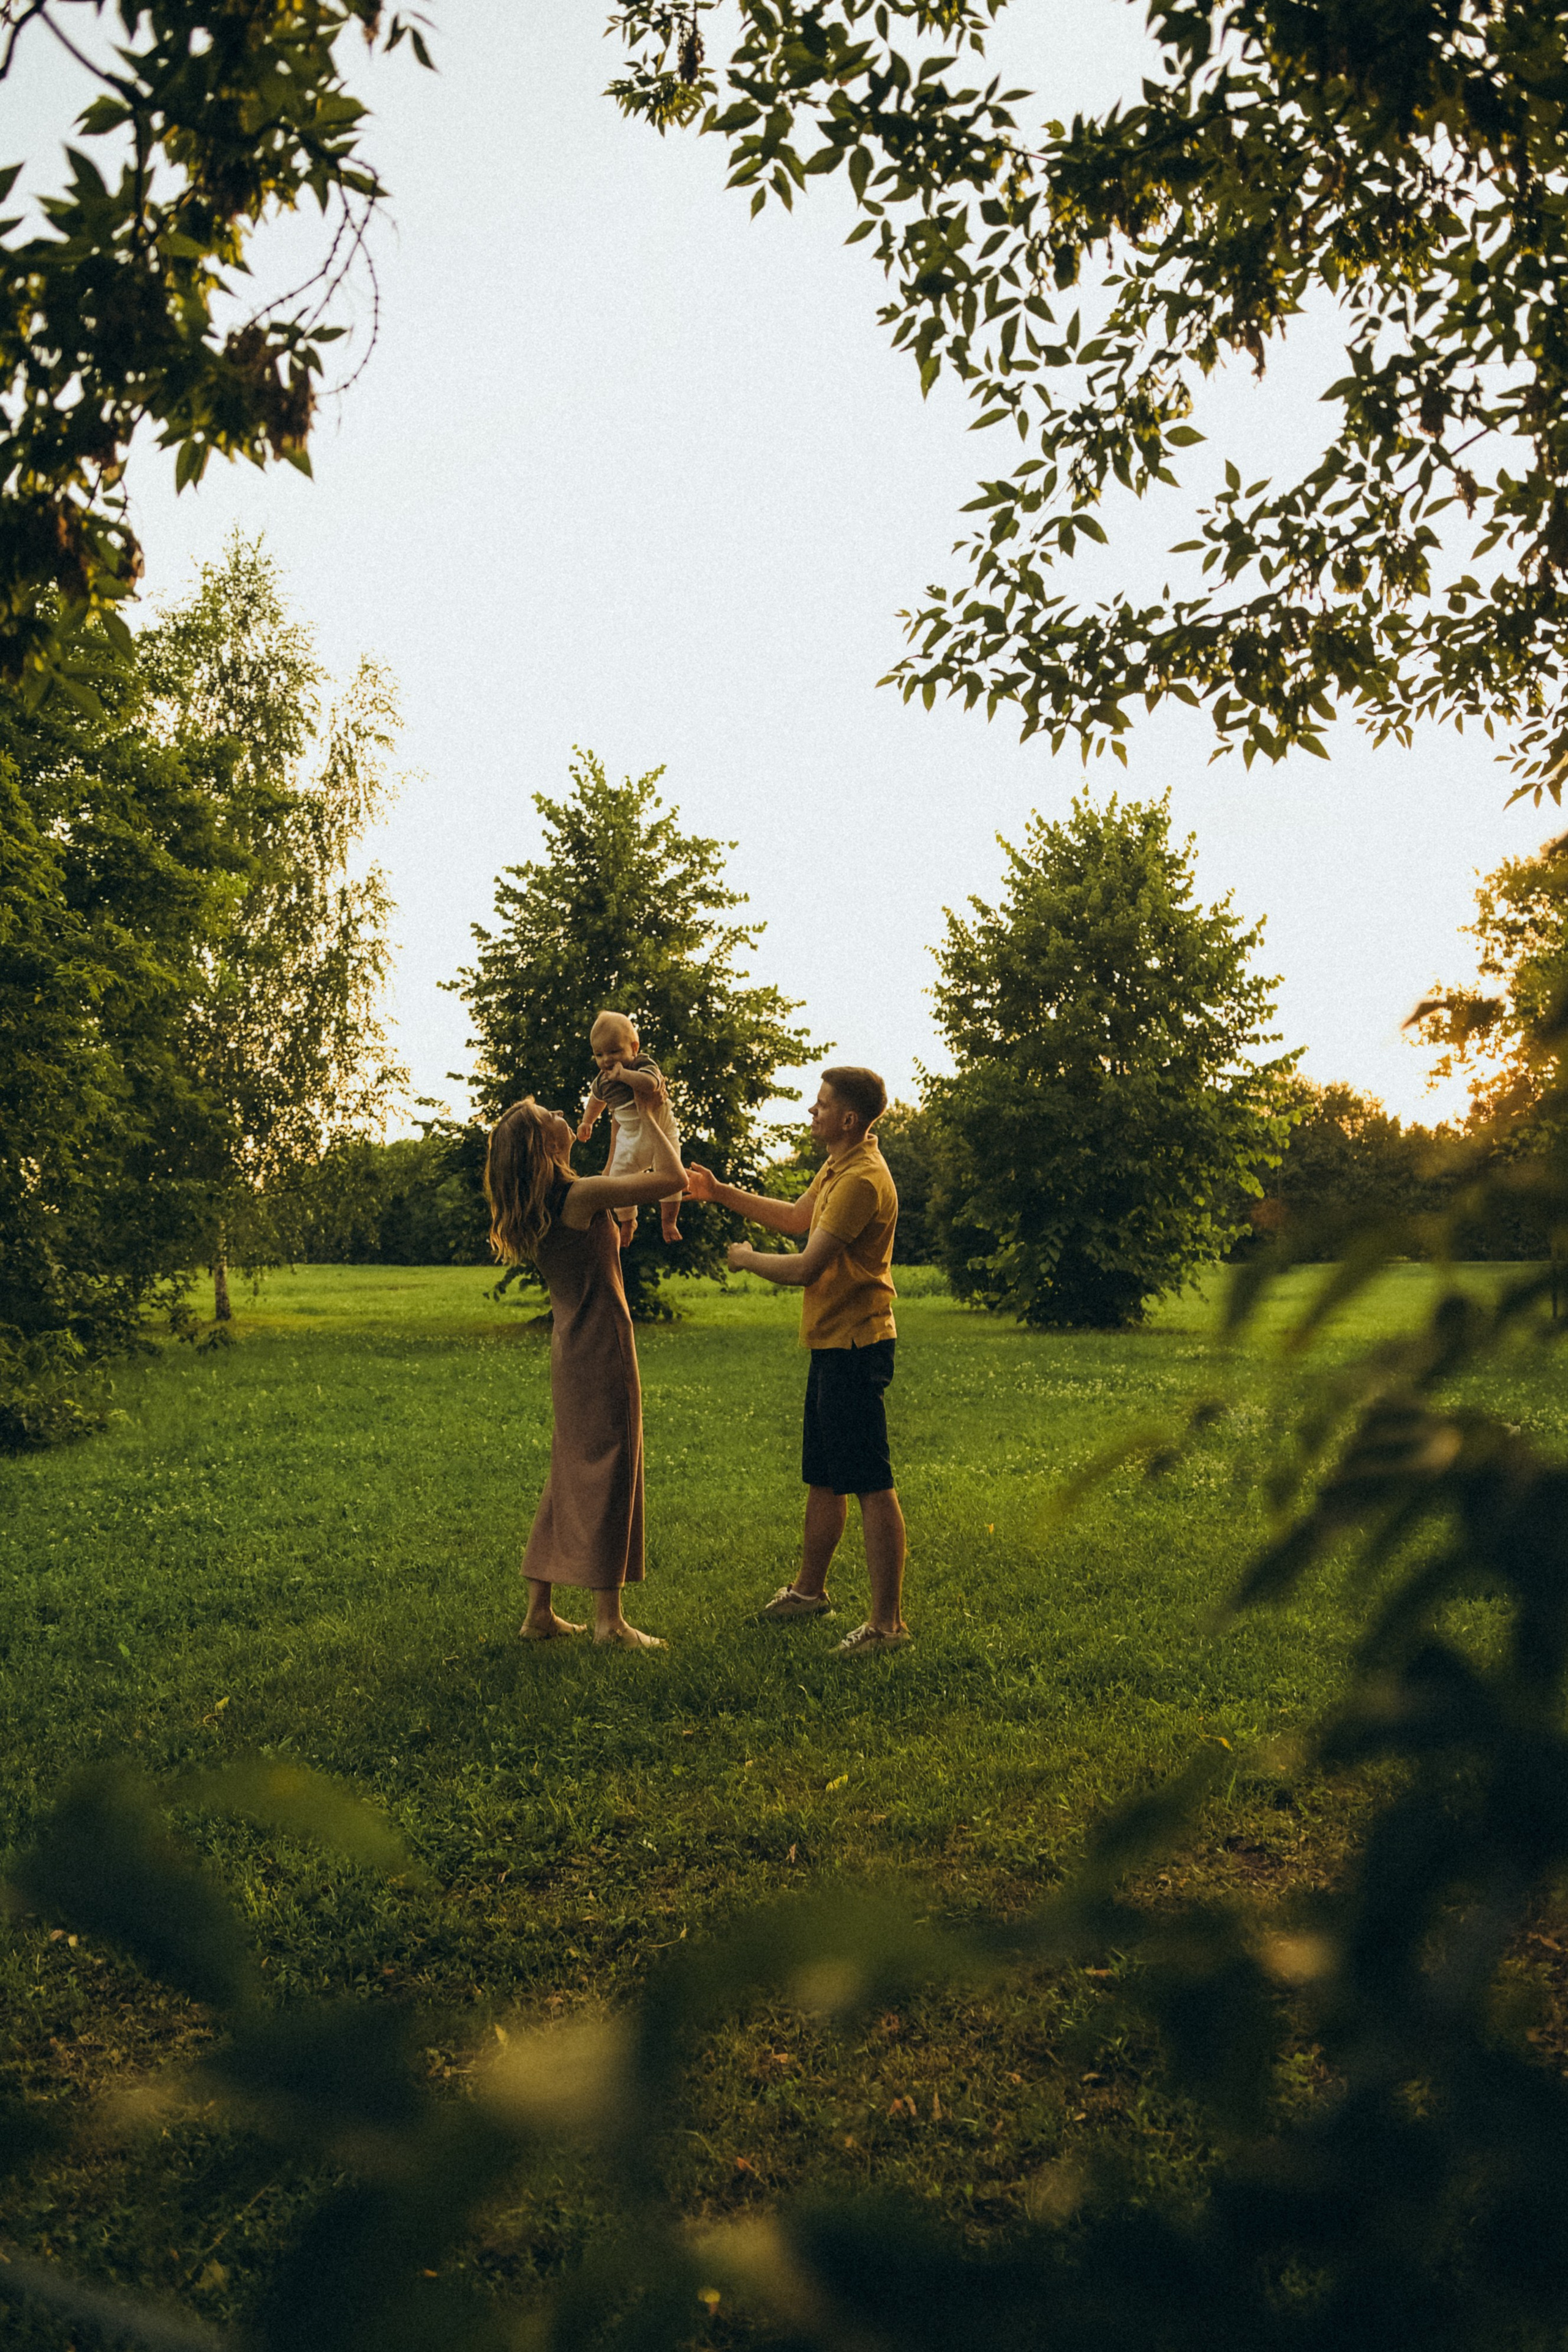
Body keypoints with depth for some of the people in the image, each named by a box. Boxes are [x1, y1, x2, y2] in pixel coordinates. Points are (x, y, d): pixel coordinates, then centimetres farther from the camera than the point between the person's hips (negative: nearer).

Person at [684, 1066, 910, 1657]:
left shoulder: (862, 1180, -21)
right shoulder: (837, 1167, 12)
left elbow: (805, 1269, -24)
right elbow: (795, 1217, 28)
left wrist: (747, 1258, -6)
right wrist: (720, 1193, 21)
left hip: (855, 1347, -11)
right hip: (831, 1343, 11)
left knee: (871, 1485, -6)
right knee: (822, 1478, 21)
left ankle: (888, 1622, 0)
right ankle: (810, 1589, 36)